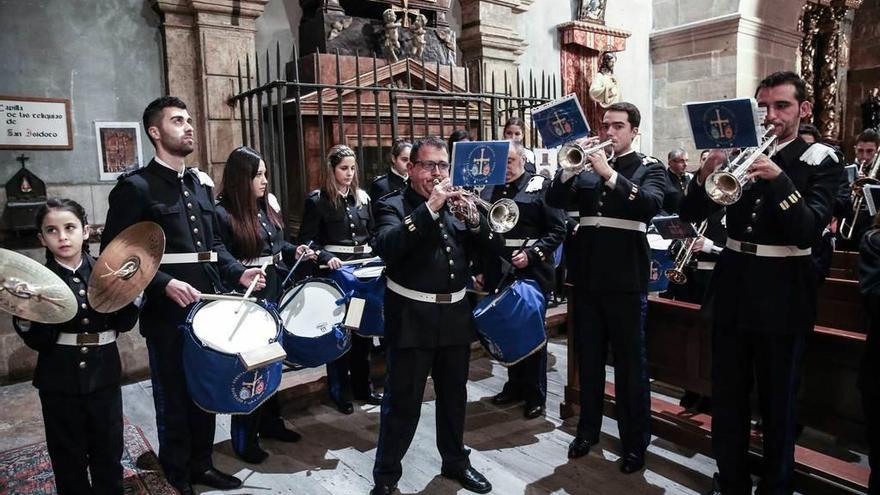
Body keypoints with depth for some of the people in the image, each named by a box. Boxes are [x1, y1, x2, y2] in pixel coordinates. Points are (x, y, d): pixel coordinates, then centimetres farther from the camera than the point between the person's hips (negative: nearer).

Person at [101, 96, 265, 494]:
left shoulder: (201, 183, 12)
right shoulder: (135, 186, -8)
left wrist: (238, 273, 2)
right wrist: (165, 284, -23)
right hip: (167, 313, -6)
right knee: (174, 397, 8)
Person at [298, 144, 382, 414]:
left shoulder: (362, 197, 11)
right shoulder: (317, 200, -5)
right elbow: (306, 240, -8)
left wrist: (376, 255, 1)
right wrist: (326, 257, -22)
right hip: (335, 271, -5)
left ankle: (362, 386, 26)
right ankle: (339, 391, 16)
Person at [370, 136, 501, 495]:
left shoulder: (457, 204, 10)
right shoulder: (393, 206, -4)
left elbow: (494, 247, 4)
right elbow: (387, 246, -24)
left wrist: (475, 220, -15)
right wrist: (430, 207, -27)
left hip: (455, 315, 5)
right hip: (412, 318, -5)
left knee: (454, 395, 19)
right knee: (402, 402, 2)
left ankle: (455, 461, 38)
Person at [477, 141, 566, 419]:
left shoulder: (541, 187, -4)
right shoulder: (488, 192, 12)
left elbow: (557, 230, -9)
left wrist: (531, 254, -20)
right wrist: (479, 270, 12)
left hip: (531, 273, -5)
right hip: (498, 274, 5)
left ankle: (536, 395, 18)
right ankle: (515, 384, 31)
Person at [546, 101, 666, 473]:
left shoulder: (650, 168, 2)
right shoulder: (587, 166, 11)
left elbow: (650, 205, -18)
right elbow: (555, 201, 0)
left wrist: (609, 174, -24)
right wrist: (571, 167, -15)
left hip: (626, 281, -4)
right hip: (587, 278, 4)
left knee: (630, 366, 6)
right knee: (588, 360, 14)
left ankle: (635, 443, 20)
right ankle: (588, 430, 30)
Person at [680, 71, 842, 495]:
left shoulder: (820, 161, -3)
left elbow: (808, 232, -16)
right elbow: (690, 213, 0)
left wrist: (777, 178, -28)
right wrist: (705, 173, -18)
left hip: (782, 293, -3)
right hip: (733, 286, 4)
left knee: (778, 404, 8)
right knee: (726, 398, 12)